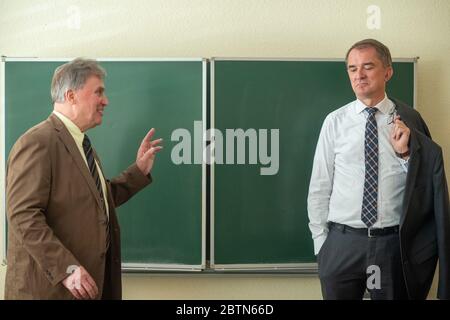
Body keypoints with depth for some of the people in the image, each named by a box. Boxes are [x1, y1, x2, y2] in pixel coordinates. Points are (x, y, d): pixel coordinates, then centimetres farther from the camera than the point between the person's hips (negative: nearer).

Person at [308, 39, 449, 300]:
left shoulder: (409, 120, 1)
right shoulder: (335, 122, -1)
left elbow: (424, 188, 1)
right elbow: (319, 186, 2)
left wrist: (406, 153, -14)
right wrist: (320, 240, 3)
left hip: (394, 244, 0)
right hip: (342, 242, 0)